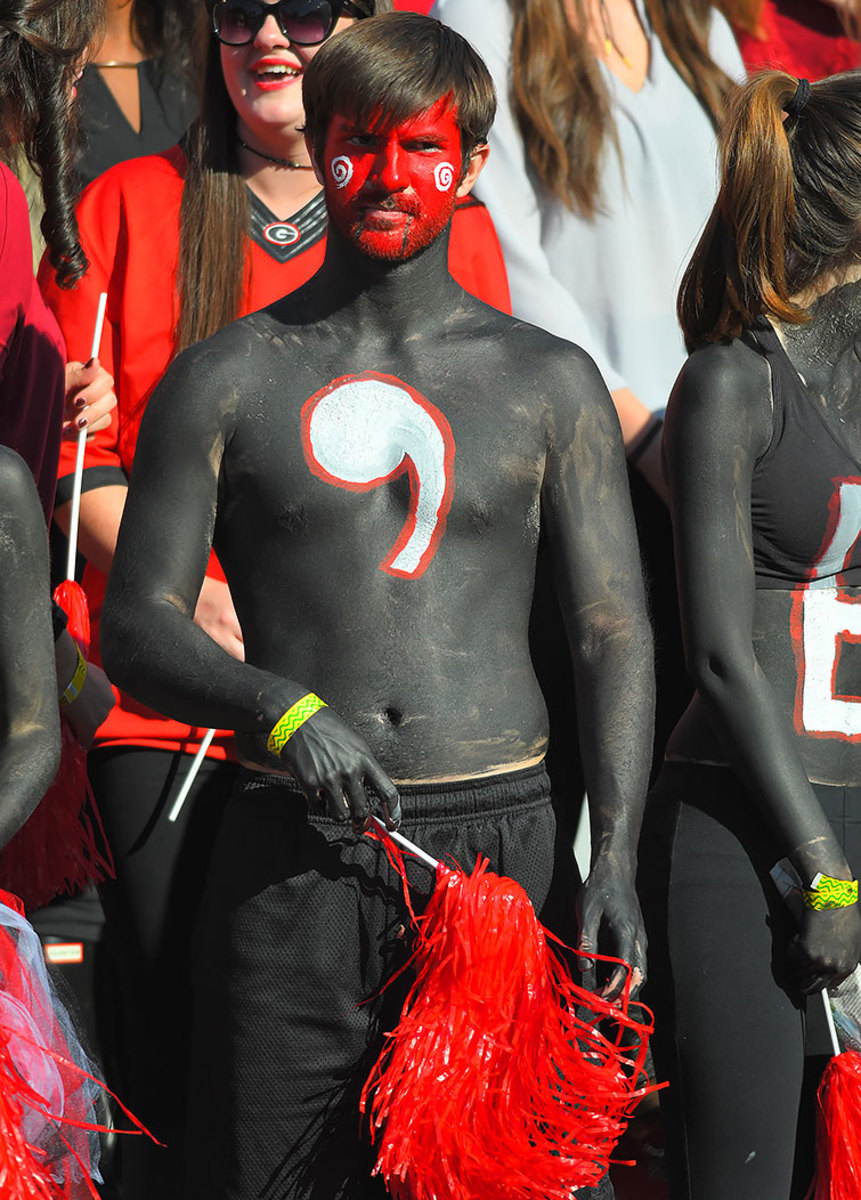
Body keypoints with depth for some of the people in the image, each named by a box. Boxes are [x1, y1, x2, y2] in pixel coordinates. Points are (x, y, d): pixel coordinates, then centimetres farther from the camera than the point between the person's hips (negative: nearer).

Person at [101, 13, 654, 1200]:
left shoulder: (550, 382, 10)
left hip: (505, 836, 1)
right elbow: (136, 624, 5)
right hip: (295, 861, -1)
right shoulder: (228, 379, 7)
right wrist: (278, 705, -15)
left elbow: (614, 633, 8)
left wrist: (614, 857, -5)